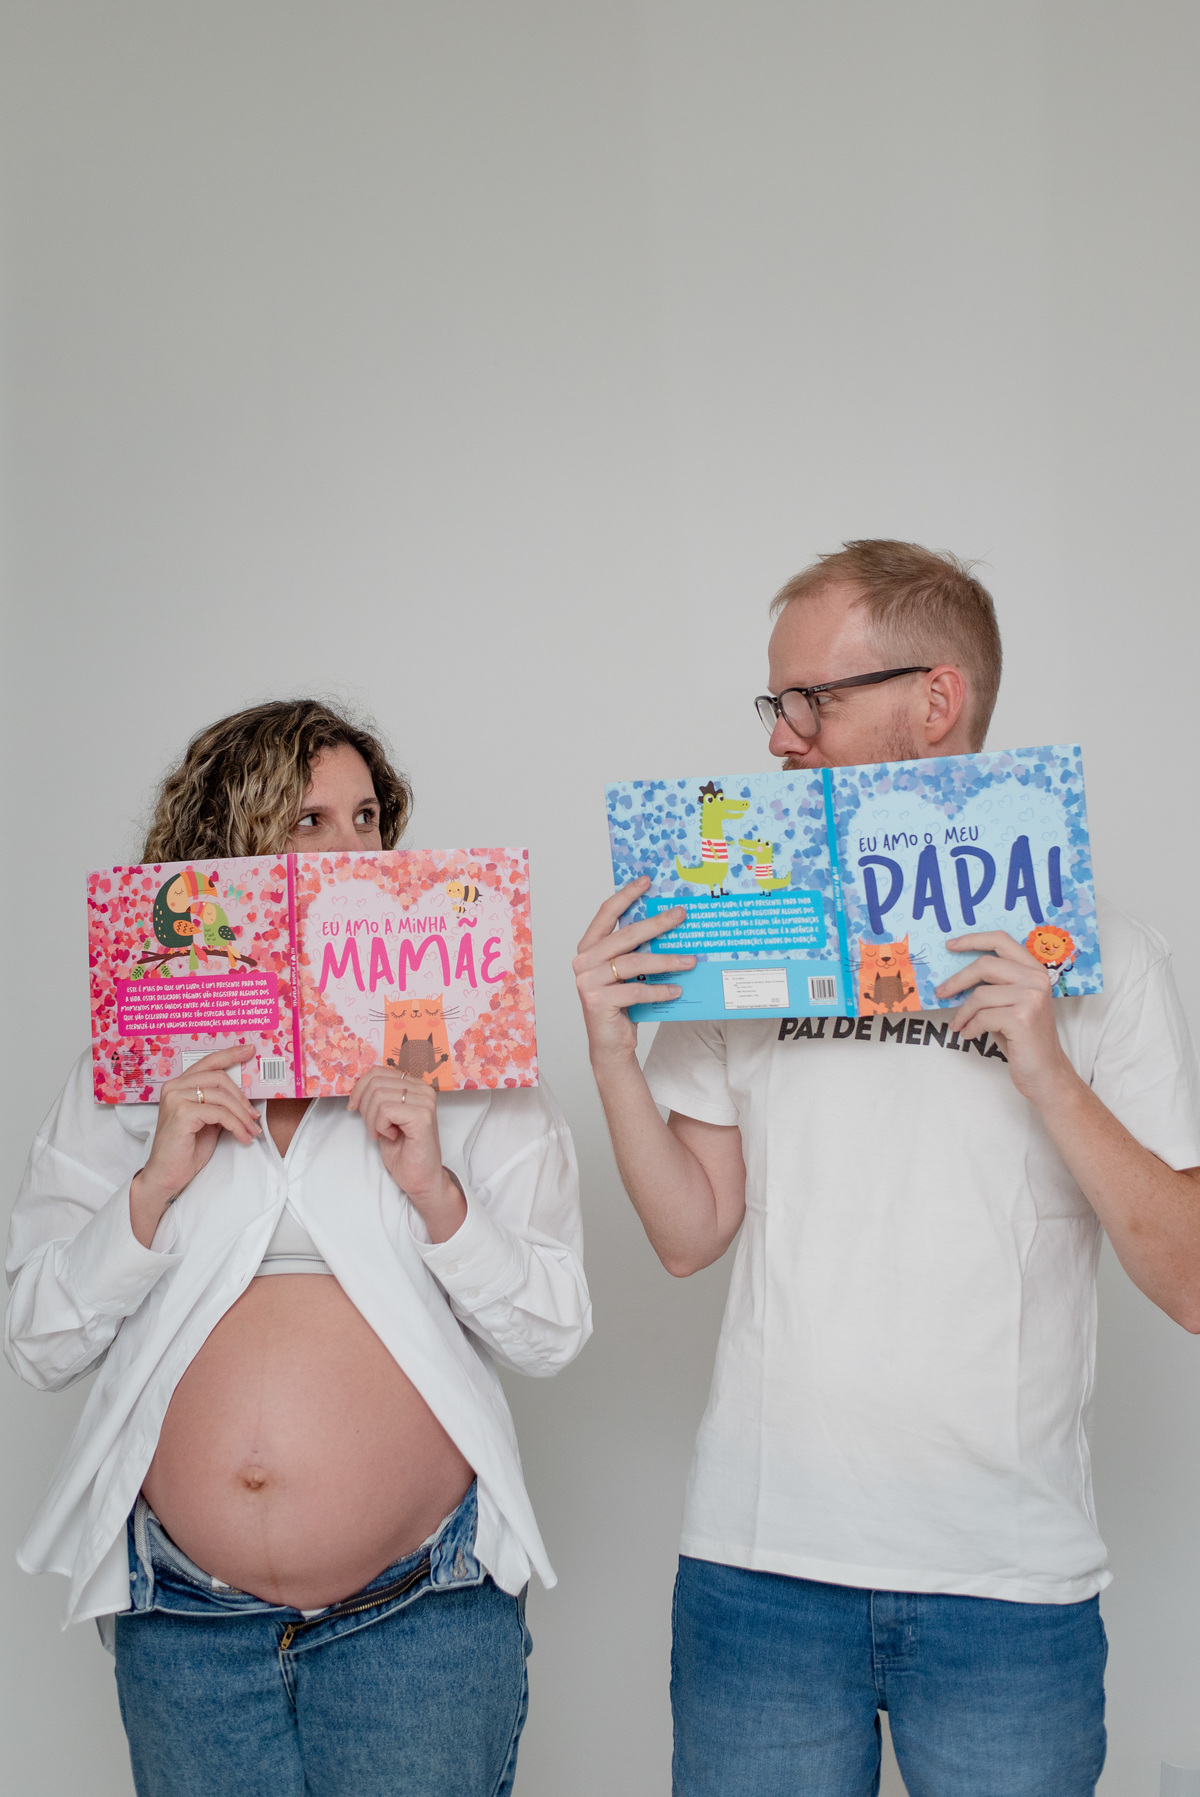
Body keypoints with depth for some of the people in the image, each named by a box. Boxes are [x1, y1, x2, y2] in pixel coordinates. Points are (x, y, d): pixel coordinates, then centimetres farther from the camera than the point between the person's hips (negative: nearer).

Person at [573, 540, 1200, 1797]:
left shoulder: (1092, 952, -1)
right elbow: (692, 1233, 7)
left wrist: (1046, 1073, -17)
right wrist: (610, 1050, -7)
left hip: (1009, 1580, -1)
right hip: (762, 1556, 2)